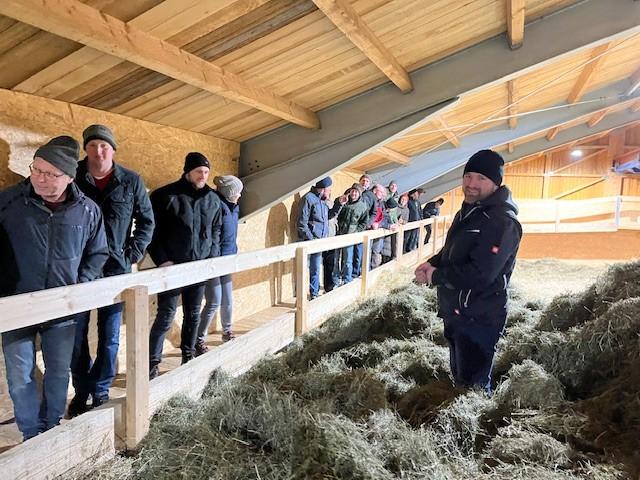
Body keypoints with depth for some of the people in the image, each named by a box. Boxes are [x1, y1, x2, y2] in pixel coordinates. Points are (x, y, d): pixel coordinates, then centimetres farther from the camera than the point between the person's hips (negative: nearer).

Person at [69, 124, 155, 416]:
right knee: (77, 336, 9)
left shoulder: (131, 181, -1)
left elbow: (147, 221, 8)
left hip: (116, 271, 0)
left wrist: (132, 255, -1)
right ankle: (81, 392, 27)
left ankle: (100, 392, 25)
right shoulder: (71, 177, -3)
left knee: (110, 338, 8)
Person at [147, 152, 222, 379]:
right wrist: (162, 260, -13)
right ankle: (152, 363, 8)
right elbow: (152, 230, -7)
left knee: (193, 314, 14)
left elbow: (216, 230, 17)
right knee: (166, 315, -2)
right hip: (172, 267, -4)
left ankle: (189, 356, 28)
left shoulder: (213, 199, 7)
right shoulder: (165, 196, -8)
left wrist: (213, 257, 6)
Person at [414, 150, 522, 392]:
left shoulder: (503, 222, -22)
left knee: (473, 385, 2)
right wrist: (432, 263, 0)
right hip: (456, 314, 10)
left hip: (478, 320, -10)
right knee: (459, 375, 25)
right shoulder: (467, 212, 10)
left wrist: (435, 276, -17)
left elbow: (479, 274, -30)